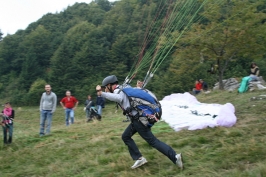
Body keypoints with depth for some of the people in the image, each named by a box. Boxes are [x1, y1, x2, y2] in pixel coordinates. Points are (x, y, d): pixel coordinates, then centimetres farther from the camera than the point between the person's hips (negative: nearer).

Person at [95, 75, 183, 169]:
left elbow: (118, 98, -37)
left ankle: (175, 157, -5)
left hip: (138, 119, -10)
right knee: (125, 136, 18)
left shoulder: (118, 91, -13)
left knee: (152, 141, -6)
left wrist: (101, 93, -35)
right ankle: (139, 158, 16)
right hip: (138, 118, 10)